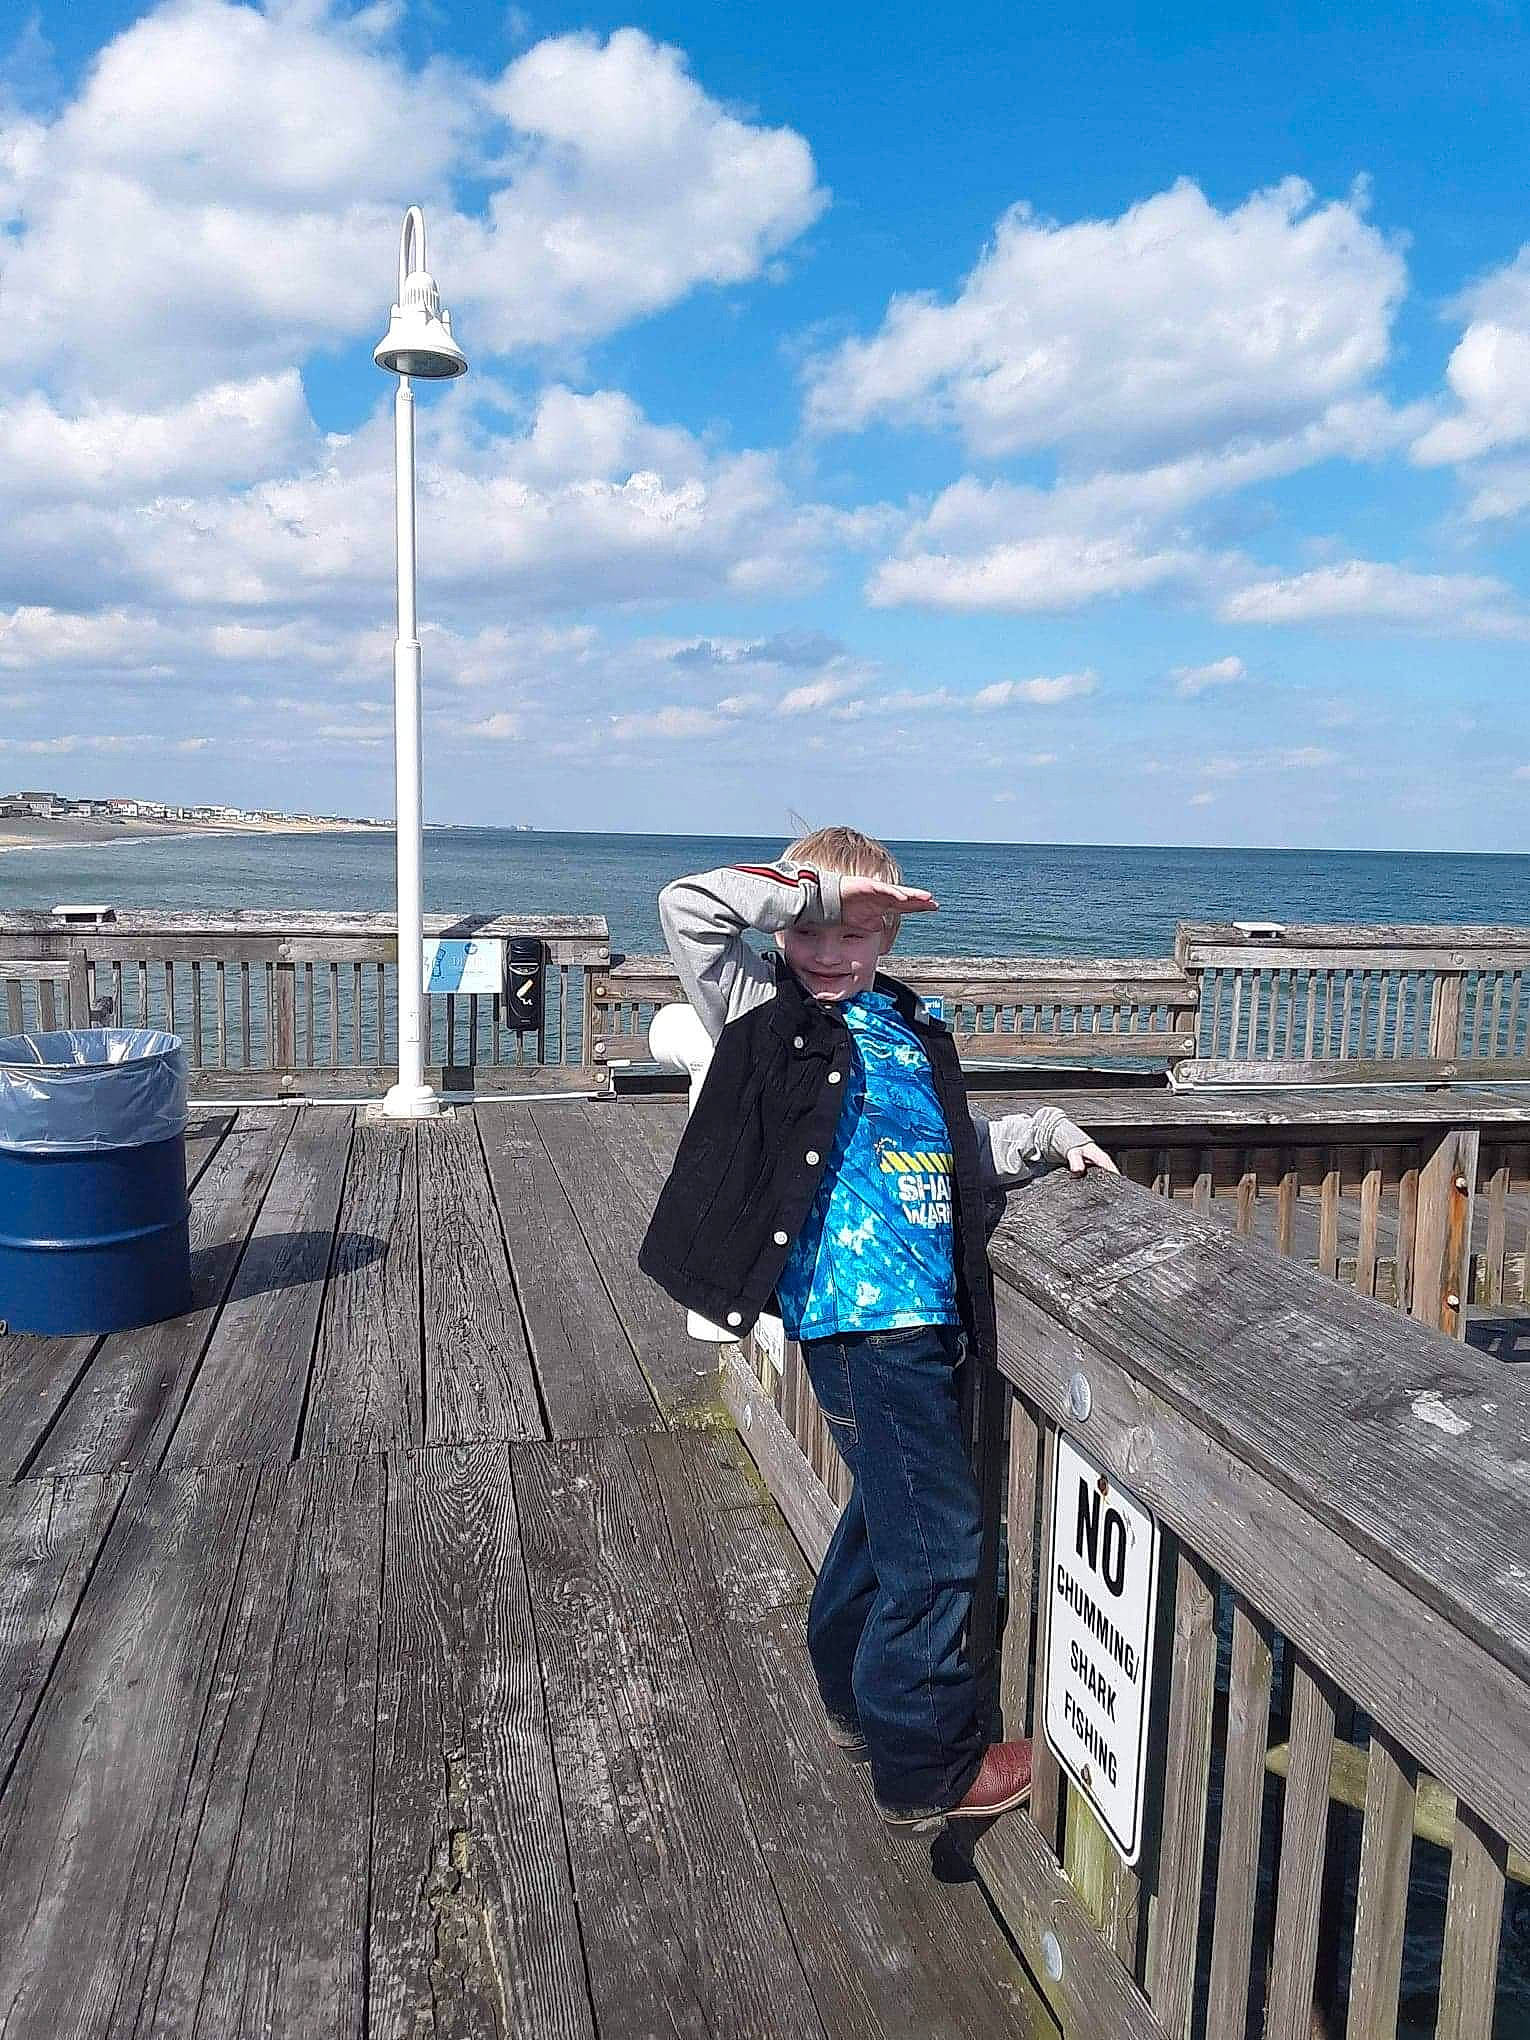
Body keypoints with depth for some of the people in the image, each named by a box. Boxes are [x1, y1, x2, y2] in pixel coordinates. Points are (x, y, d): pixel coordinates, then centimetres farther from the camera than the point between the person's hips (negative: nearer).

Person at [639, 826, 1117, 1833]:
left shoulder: (911, 1027, 16)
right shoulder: (768, 1013, -2)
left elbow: (961, 1149, 28)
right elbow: (688, 906, -15)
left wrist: (1046, 1131, 17)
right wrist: (813, 890, -12)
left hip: (927, 1308, 8)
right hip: (859, 1311, -8)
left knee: (892, 1507, 22)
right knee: (935, 1535, -2)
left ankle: (857, 1693, 43)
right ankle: (926, 1766, 16)